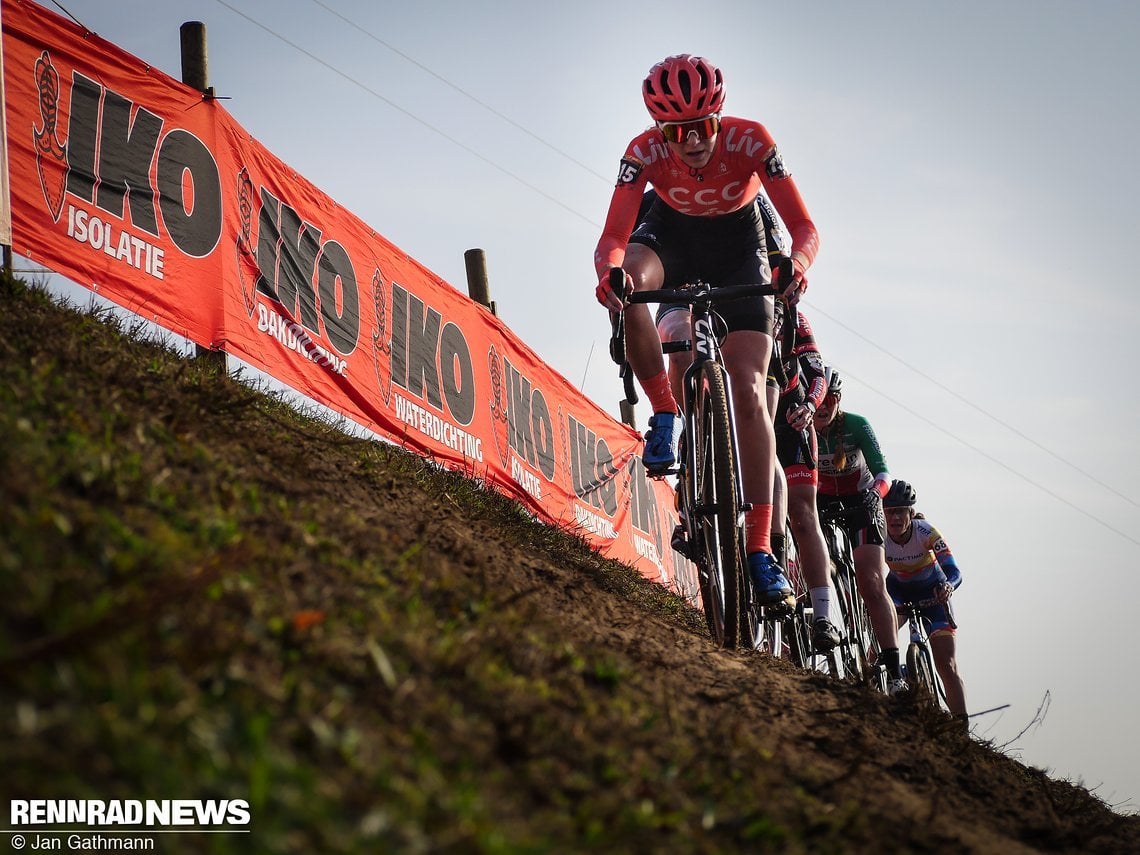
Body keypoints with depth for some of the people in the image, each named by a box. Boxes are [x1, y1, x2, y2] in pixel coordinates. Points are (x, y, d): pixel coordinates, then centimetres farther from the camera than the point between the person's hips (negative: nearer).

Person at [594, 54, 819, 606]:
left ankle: (760, 548, -14)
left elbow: (804, 228, -30)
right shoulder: (644, 152, -27)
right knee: (629, 280, -38)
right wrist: (610, 272, -54)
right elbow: (613, 237, -31)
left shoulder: (750, 141, -30)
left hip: (737, 242, -1)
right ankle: (665, 414, -19)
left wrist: (795, 266, -52)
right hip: (671, 231, 1)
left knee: (748, 389, -15)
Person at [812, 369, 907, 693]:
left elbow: (882, 471, -26)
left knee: (872, 585, -16)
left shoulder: (856, 425, -21)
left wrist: (876, 491, -47)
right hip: (821, 502, 3)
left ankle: (894, 673, -20)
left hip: (861, 501, -3)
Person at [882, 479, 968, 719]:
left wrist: (948, 586, -59)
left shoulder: (926, 532, -31)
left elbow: (954, 571, -37)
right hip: (897, 589, 2)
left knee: (947, 667, -11)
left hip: (932, 592, -2)